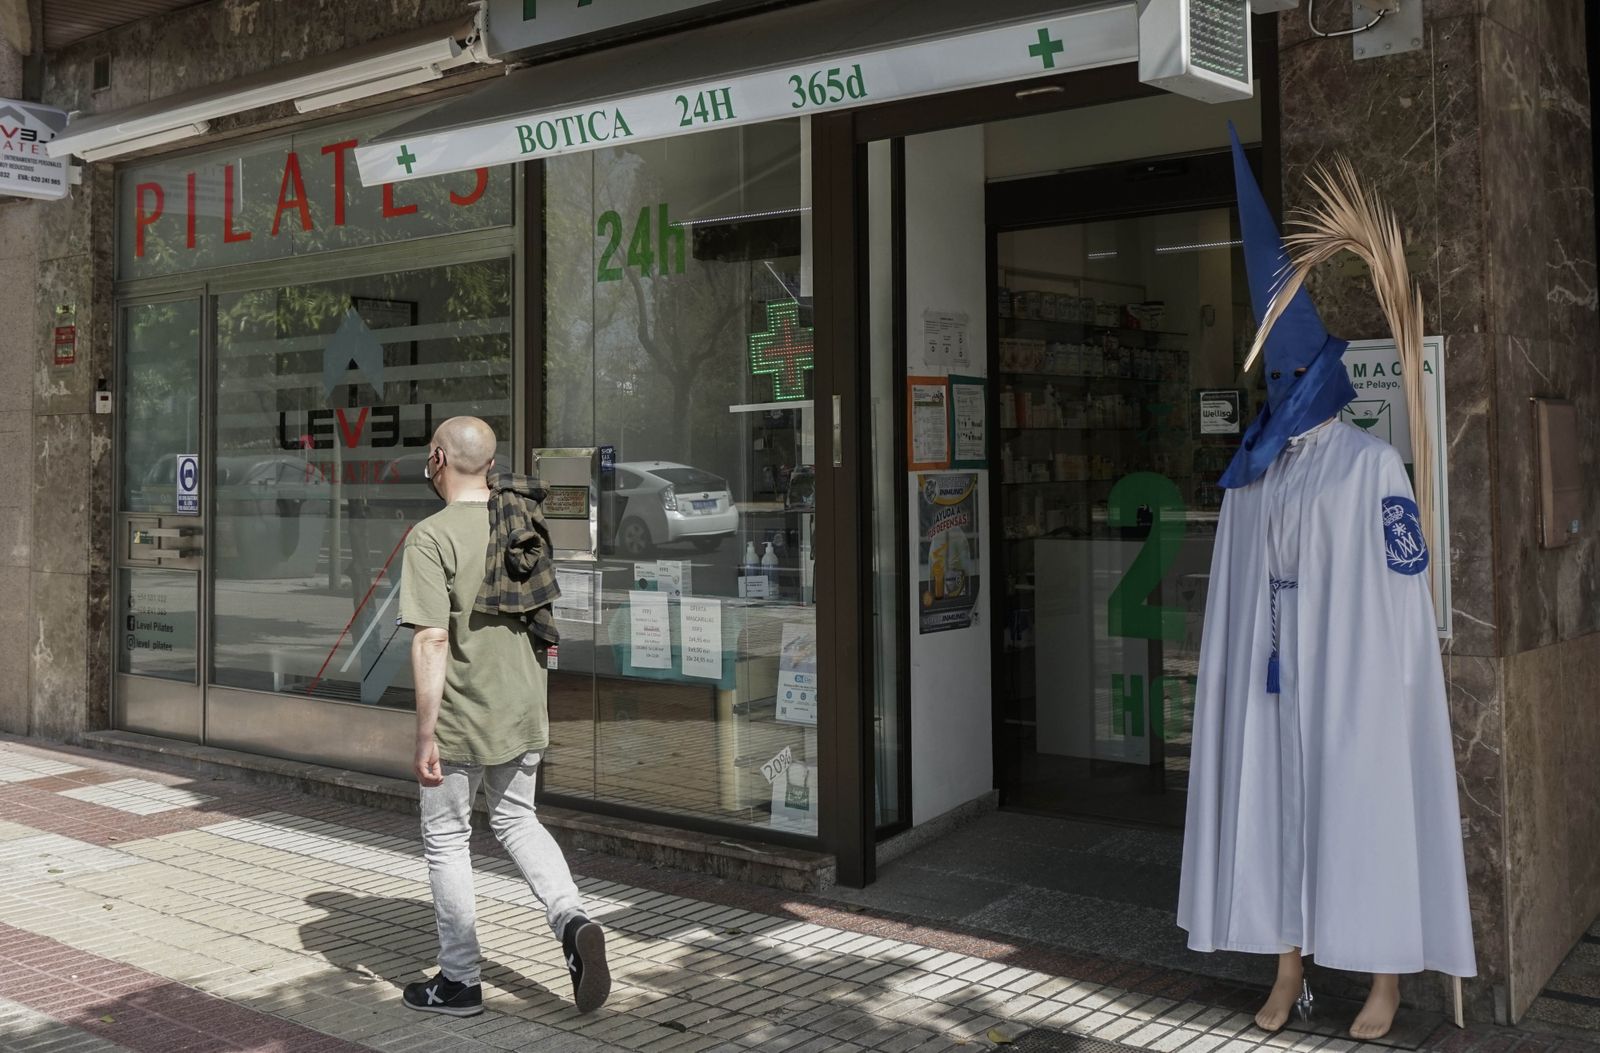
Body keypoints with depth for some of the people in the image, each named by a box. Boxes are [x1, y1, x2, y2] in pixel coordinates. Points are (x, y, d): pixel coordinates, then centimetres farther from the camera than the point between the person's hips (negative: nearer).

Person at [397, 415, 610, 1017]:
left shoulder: (433, 537, -18)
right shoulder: (524, 524, 4)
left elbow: (432, 641, -23)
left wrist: (425, 735, -18)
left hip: (461, 719, -6)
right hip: (523, 713, 6)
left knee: (446, 841, 10)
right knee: (516, 820, 23)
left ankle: (460, 981, 20)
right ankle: (572, 921, 3)